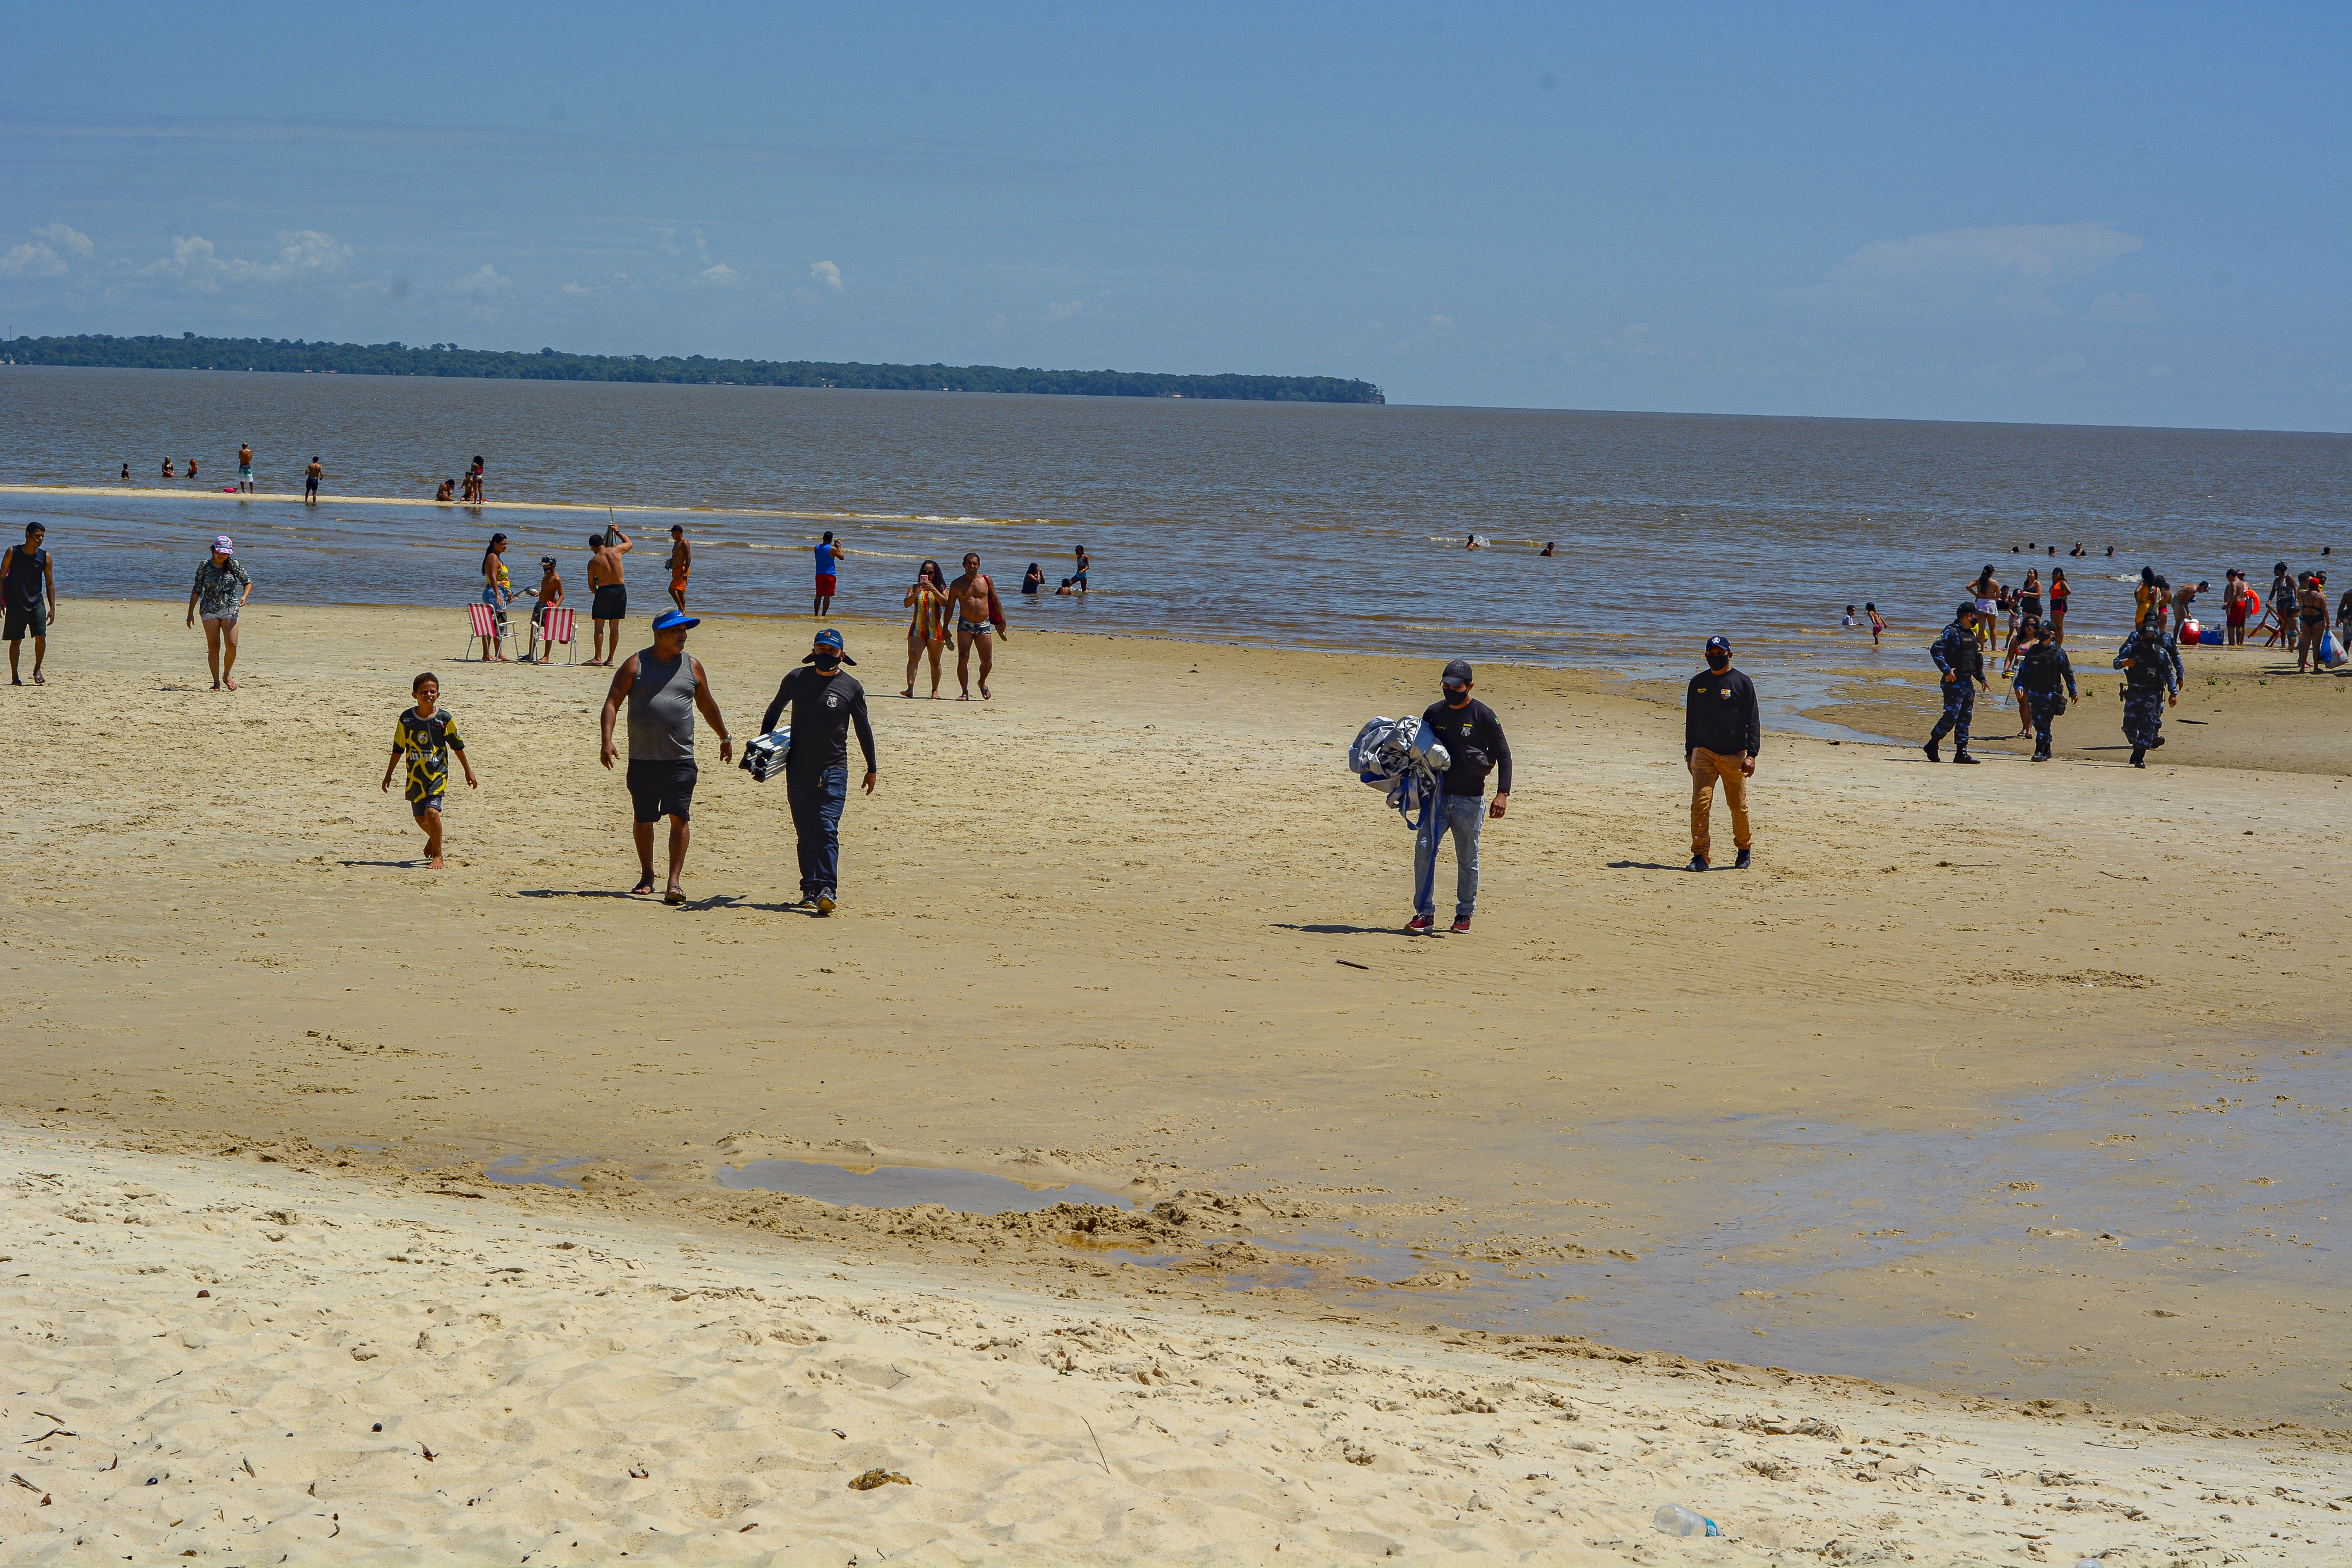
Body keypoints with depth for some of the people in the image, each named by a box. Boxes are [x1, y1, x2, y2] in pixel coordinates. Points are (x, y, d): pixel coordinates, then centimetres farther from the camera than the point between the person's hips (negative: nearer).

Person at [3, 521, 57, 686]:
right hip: (15, 603, -1)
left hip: (37, 603, 2)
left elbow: (50, 584, 6)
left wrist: (52, 608, 1)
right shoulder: (12, 552, -4)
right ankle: (14, 676, 12)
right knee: (16, 641, 1)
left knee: (41, 637, -9)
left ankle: (37, 670, 13)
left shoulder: (45, 557, 1)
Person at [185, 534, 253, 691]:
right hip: (209, 610, -1)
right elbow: (197, 590, 4)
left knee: (232, 645, -8)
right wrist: (191, 612, 2)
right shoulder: (205, 565, 0)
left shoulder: (234, 565, 2)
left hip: (230, 609, 1)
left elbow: (248, 582, 10)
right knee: (213, 647, -4)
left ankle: (226, 676, 15)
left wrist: (244, 597, -11)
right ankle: (216, 682, 4)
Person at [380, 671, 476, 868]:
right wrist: (388, 775, 12)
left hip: (437, 773, -3)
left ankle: (438, 856, -4)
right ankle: (433, 838, 47)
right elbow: (398, 748, 8)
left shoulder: (445, 718, -7)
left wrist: (468, 771, 10)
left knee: (431, 811, -18)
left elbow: (457, 746, 4)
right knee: (420, 817, 13)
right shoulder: (407, 719, -2)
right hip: (415, 775, 3)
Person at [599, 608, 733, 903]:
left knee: (680, 818, -10)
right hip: (642, 758, -1)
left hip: (680, 759, 1)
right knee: (644, 820, 8)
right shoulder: (635, 664, 2)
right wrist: (607, 740, -13)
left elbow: (707, 705, 24)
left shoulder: (691, 666, 10)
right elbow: (612, 702, -1)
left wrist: (725, 738, 31)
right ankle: (647, 876, 26)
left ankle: (674, 881, -9)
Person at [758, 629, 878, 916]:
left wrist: (872, 769, 16)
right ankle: (810, 888, 12)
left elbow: (863, 729, 12)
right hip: (798, 770, 3)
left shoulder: (851, 687, 1)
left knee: (827, 828, -15)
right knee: (805, 833, 5)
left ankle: (827, 889, -22)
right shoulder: (796, 679, 5)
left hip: (833, 771, -3)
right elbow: (773, 712, 20)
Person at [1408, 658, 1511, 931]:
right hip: (1436, 796, 3)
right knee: (1424, 850, -8)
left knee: (1468, 858, 4)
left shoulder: (1483, 716, -4)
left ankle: (1464, 914, 17)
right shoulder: (1433, 713, 8)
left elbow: (1503, 755, -3)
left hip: (1469, 800, -3)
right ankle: (1425, 912, -2)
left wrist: (1502, 794, -12)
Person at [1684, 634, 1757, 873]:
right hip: (1704, 753, 2)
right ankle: (1700, 856, -11)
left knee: (1739, 806, 5)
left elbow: (1753, 721, 0)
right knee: (1700, 803, -11)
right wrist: (1689, 752, 17)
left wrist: (1751, 754, -8)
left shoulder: (1742, 682, 1)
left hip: (1734, 755, -2)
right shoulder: (1698, 682, 12)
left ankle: (1744, 849, 27)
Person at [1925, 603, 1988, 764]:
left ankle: (1962, 752, 9)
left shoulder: (1971, 634, 18)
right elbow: (1935, 650, -21)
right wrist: (1946, 670, -25)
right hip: (1954, 682, -9)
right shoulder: (1951, 632, -11)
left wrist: (1981, 678, 24)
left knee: (1966, 717, 6)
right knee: (1951, 716, -11)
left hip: (1968, 683, 9)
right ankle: (1932, 745, 3)